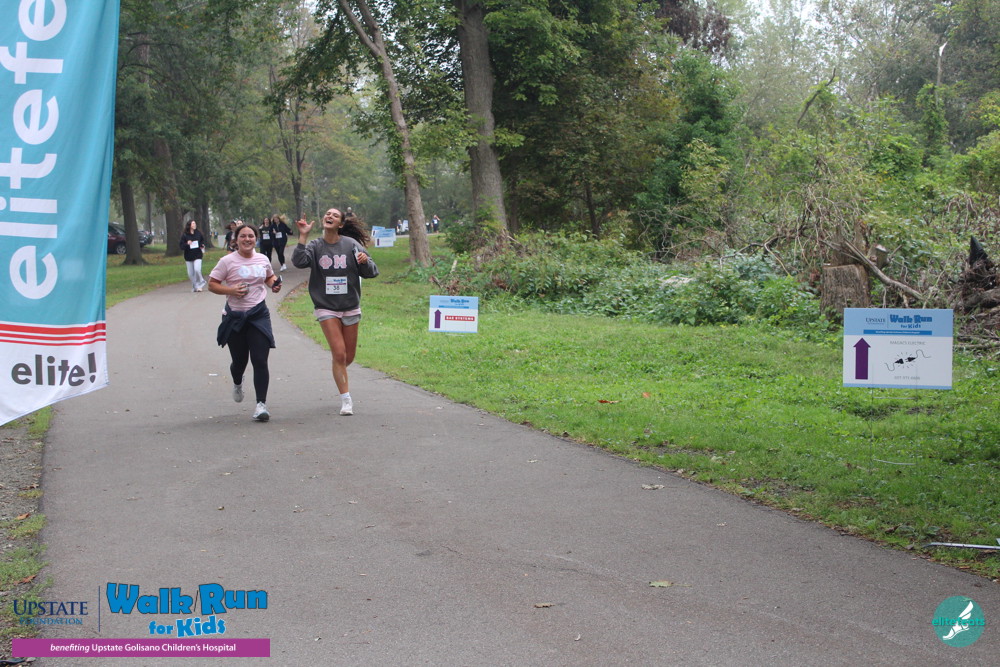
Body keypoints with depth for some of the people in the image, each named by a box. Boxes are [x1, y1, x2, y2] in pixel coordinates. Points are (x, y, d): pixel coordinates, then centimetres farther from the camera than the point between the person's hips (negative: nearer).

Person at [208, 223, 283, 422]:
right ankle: (237, 384, 47)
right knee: (239, 360, 11)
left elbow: (270, 277, 26)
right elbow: (212, 284, -3)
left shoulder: (263, 260, 7)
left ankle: (261, 404, -6)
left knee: (260, 361, -10)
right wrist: (231, 290, -18)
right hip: (235, 316, -1)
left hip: (259, 314, 1)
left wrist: (275, 284, 3)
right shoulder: (228, 261, -4)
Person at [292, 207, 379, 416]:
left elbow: (371, 273, -2)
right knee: (339, 354, -12)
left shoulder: (351, 244, -3)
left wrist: (365, 262, -24)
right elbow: (299, 262, -18)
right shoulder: (315, 246, -1)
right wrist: (303, 237, -22)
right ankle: (346, 400, -1)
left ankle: (339, 373, 47)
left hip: (350, 307, 2)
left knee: (349, 357, 12)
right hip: (326, 308, -1)